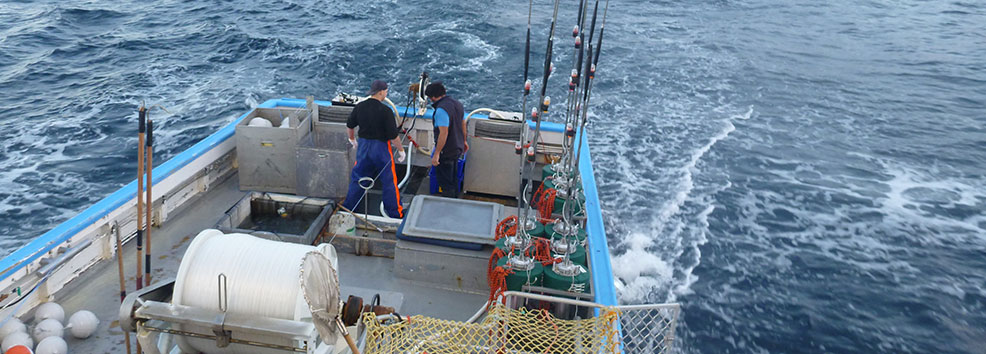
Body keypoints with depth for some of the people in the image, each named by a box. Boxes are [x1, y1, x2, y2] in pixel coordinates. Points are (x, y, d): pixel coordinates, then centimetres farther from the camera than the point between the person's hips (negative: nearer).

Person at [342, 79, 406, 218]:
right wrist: (401, 150, -3)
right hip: (381, 147, -5)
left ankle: (348, 208, 26)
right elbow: (393, 136, -17)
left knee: (357, 177, 18)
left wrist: (352, 140, 28)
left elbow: (349, 126, 11)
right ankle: (395, 212, 14)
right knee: (389, 181, 7)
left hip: (363, 146, 5)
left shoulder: (359, 107, -1)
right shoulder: (385, 111, -18)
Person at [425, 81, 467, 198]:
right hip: (457, 148, 9)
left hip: (446, 152, -9)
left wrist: (436, 154, -25)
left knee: (445, 183, 4)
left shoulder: (441, 109, -24)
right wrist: (463, 141, 28)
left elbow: (444, 133, -28)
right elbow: (463, 125, 15)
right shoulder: (457, 103, 5)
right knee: (453, 178, 25)